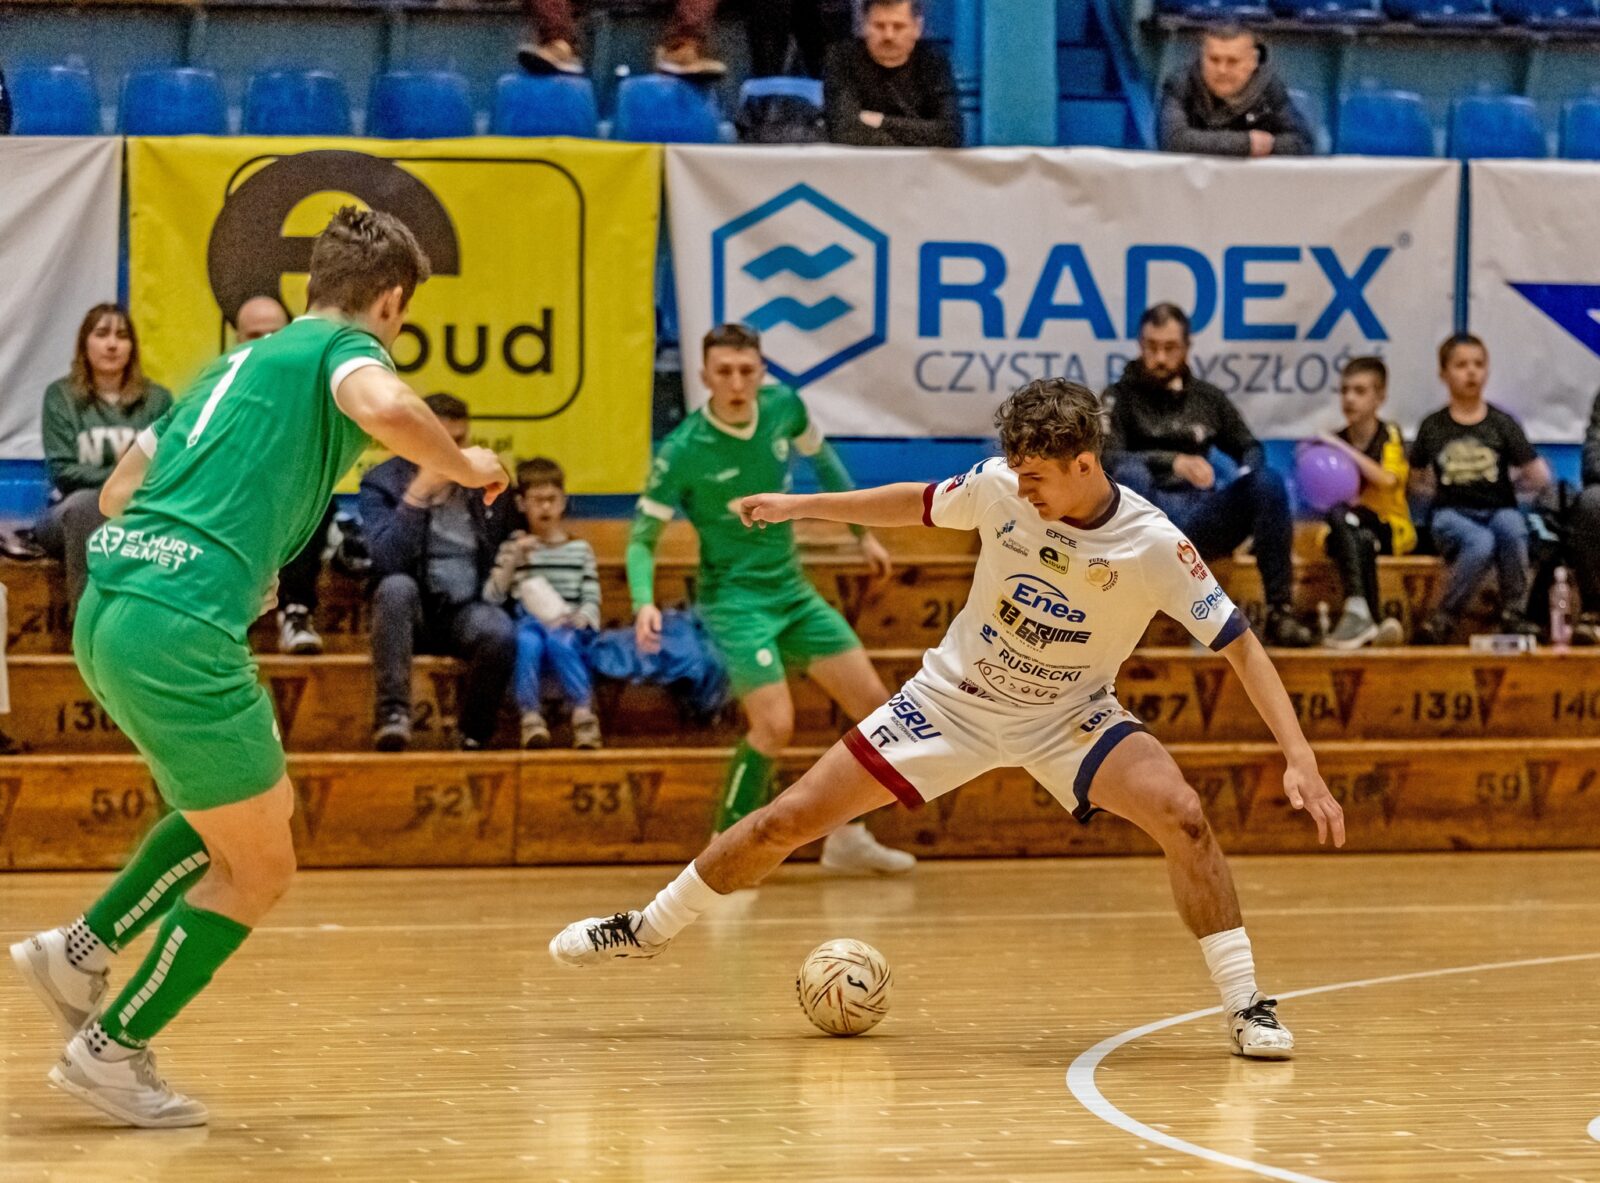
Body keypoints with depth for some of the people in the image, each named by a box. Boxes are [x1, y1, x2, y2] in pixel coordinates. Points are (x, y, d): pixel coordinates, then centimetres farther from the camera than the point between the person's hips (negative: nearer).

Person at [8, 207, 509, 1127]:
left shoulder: (239, 362, 27)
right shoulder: (345, 349, 3)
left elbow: (118, 492, 29)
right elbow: (384, 406, -22)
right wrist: (463, 465, -4)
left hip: (109, 609, 9)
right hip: (179, 628, -9)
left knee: (261, 804, 27)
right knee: (260, 870, 7)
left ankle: (82, 951, 22)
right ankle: (111, 1051, 12)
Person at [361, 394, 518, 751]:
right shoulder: (381, 484, -2)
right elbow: (387, 562, -17)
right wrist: (418, 493, -21)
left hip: (467, 611, 2)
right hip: (410, 613, -2)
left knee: (500, 632, -33)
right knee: (396, 587, -36)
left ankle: (474, 736, -13)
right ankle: (393, 713, -39)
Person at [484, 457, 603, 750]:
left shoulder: (579, 550, 17)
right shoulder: (512, 548, 17)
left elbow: (591, 600, 8)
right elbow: (492, 596, 4)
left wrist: (579, 619, -14)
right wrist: (514, 559, -8)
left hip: (569, 629, 0)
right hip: (529, 624, 0)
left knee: (559, 640, -37)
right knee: (528, 641, -37)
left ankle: (584, 716, -44)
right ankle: (531, 718, -41)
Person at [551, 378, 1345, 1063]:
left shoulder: (1154, 547, -24)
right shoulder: (1000, 488, -16)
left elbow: (1239, 645, -21)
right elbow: (921, 503, 6)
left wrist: (1301, 760, -29)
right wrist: (803, 506, 13)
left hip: (1068, 716, -2)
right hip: (956, 696, 2)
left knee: (1182, 818, -29)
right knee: (787, 821, -2)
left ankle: (1246, 1008, -15)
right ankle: (647, 930, 20)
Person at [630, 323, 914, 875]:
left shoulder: (784, 407, -6)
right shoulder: (682, 452, -20)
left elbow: (824, 462, 15)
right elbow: (643, 536, -13)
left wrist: (863, 532, 19)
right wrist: (644, 604, -30)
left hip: (793, 592, 6)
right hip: (735, 598, -6)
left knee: (873, 704, 7)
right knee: (775, 725, -21)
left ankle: (846, 838, 24)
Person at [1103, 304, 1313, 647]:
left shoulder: (1208, 399, 19)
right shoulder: (1120, 397, 7)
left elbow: (1251, 450, 21)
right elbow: (1107, 460, -9)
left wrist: (1249, 468, -5)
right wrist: (1173, 462, -25)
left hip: (1200, 522, 3)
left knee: (1269, 481, -23)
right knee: (1131, 475, -35)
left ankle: (1279, 612, -26)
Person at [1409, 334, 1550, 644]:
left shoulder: (1502, 424, 7)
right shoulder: (1433, 427, 8)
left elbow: (1539, 479, 6)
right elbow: (1415, 481, 17)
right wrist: (1441, 489, 6)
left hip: (1499, 510, 1)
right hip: (1452, 515, -1)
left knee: (1510, 527, -38)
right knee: (1481, 543, -37)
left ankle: (1513, 613, -26)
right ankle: (1445, 619, -25)